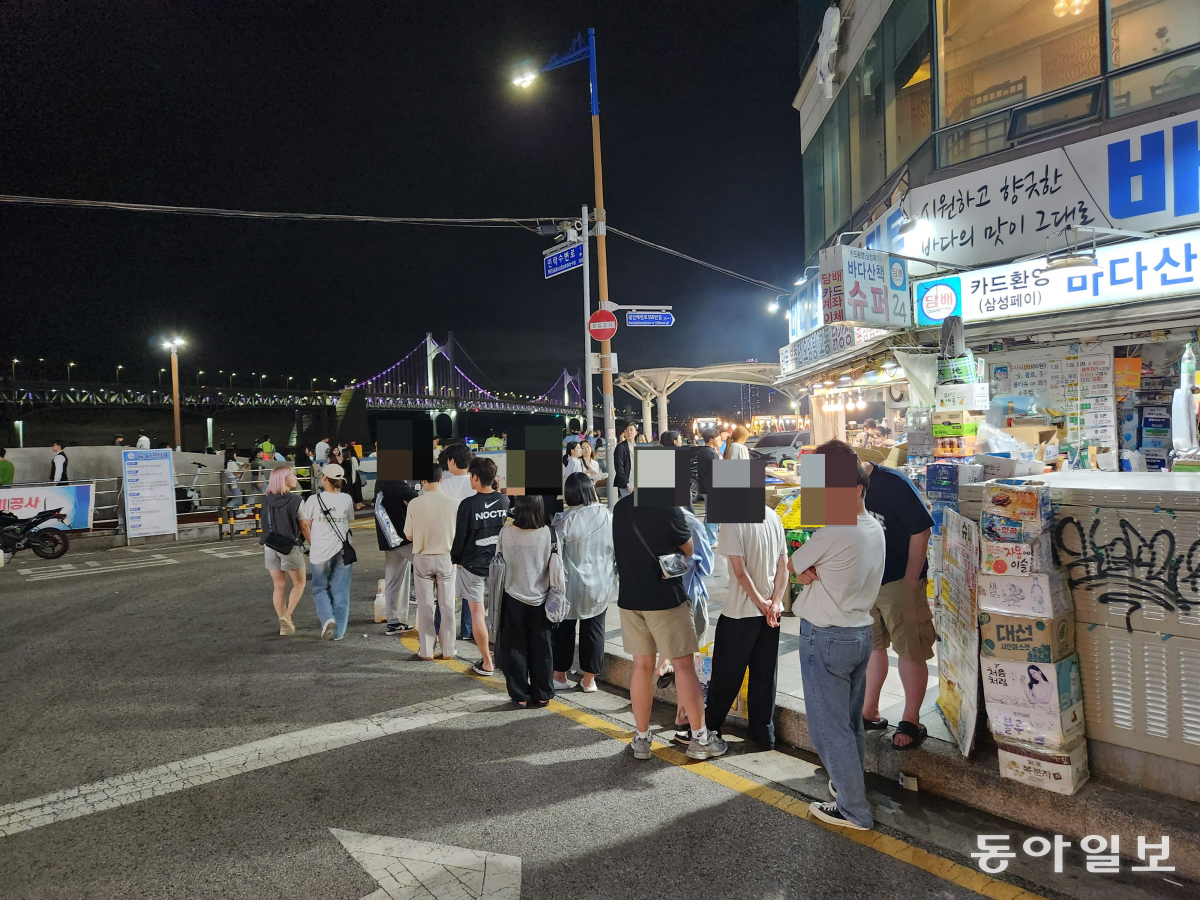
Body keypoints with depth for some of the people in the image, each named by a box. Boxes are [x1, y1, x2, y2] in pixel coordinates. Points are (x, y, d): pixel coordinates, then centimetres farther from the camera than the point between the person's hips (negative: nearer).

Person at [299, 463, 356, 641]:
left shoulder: (314, 499, -8)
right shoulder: (347, 499, -1)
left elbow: (304, 525, 0)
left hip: (321, 551, -2)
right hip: (343, 550, 2)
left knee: (320, 588, 17)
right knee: (340, 591, 9)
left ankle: (327, 618, -6)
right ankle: (338, 631, 11)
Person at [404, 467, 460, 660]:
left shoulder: (414, 504, -11)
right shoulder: (453, 502, -10)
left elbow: (409, 535, -1)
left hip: (423, 559, 0)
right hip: (446, 558, 0)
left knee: (425, 606, 9)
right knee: (447, 606, 9)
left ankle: (426, 650, 14)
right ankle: (448, 650, 15)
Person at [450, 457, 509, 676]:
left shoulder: (468, 504, -17)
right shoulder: (505, 501, -6)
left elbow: (460, 535, -9)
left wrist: (456, 559, 6)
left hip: (473, 564, -4)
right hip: (499, 563, 4)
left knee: (476, 612, 6)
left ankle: (487, 663, 12)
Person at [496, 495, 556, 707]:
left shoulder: (506, 533, -13)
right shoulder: (546, 533, -11)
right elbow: (552, 567, -4)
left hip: (513, 599, -1)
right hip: (540, 600, 1)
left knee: (515, 649, 12)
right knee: (541, 649, 13)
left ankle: (521, 696, 18)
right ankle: (542, 695, 22)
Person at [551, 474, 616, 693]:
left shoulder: (564, 520, -16)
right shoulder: (608, 516, -7)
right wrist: (615, 576, 16)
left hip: (571, 586, -2)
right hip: (600, 586, 2)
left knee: (564, 629, 14)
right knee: (594, 630, 12)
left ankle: (560, 676, 26)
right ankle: (588, 680, 20)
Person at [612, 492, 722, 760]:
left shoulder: (620, 508, 2)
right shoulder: (667, 509, -15)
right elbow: (689, 550, 0)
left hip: (630, 598, 5)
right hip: (665, 598, -5)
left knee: (642, 666, 12)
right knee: (683, 664, 5)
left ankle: (641, 740, 19)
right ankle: (700, 738, 13)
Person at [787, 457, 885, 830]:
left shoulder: (833, 533, -23)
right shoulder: (875, 529, 5)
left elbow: (792, 565, -10)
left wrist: (807, 571, 5)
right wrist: (813, 572, -10)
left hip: (826, 638, -9)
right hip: (861, 632, 9)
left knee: (829, 725, 3)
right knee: (851, 719, 22)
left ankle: (853, 809, 12)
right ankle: (850, 783, 37)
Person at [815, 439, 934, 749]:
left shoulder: (894, 485, -20)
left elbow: (921, 531, -15)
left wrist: (910, 582, -12)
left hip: (899, 581, -5)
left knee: (910, 650, 3)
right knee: (870, 646, 15)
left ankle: (911, 721, 16)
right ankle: (869, 712, 28)